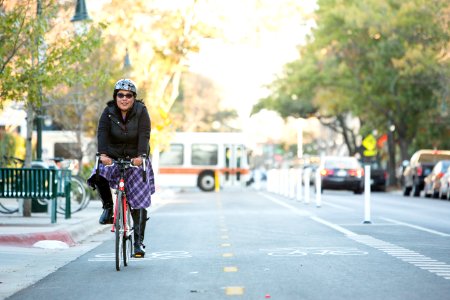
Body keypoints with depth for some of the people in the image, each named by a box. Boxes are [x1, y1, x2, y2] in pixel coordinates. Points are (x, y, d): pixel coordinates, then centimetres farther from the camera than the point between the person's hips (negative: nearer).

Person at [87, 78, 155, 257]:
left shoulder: (141, 112, -11)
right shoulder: (109, 112, -7)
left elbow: (144, 135, -23)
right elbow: (102, 133, -20)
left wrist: (141, 156, -40)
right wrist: (103, 153, -38)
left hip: (136, 159, -1)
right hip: (113, 158, 1)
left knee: (138, 202, -6)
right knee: (99, 176, -29)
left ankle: (139, 241, 0)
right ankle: (108, 207, -3)